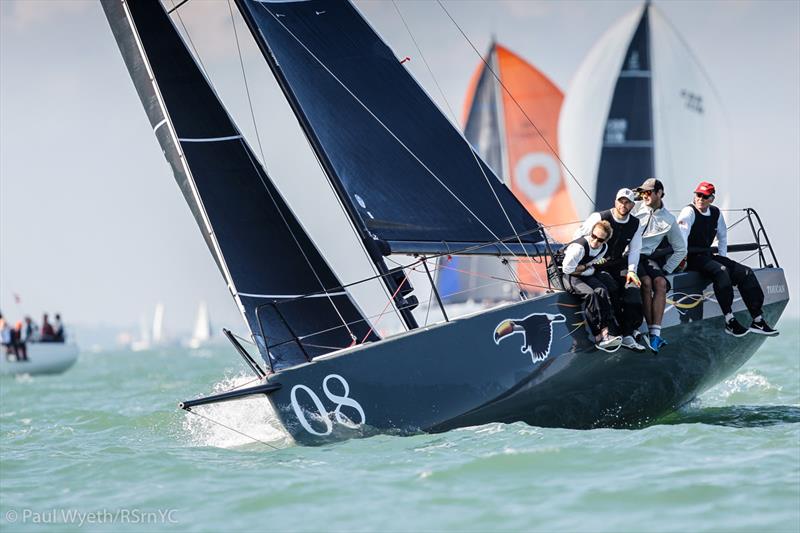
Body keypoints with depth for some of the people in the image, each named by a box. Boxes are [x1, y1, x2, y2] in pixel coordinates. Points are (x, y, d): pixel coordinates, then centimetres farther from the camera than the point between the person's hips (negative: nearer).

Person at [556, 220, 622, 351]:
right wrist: (586, 268, -13)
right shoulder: (579, 247, -29)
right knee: (590, 294, -29)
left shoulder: (604, 248, -4)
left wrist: (585, 267, -12)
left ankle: (604, 332, -25)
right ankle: (599, 337, -29)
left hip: (583, 274, 7)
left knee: (602, 290, -20)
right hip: (565, 275, -7)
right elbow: (568, 269, -23)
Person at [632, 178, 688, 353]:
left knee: (660, 282, -24)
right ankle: (651, 330, -23)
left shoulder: (668, 220, 9)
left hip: (648, 257, 3)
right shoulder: (635, 208, 4)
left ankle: (655, 333, -27)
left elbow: (681, 249, 15)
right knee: (646, 282, -27)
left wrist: (666, 270, 5)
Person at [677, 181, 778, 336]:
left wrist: (722, 257, 16)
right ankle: (730, 321, -33)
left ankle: (757, 320, -7)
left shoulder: (716, 213, 11)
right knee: (721, 271, -34)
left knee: (745, 272, -6)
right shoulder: (689, 212, -10)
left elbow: (722, 236, 25)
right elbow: (681, 235, -23)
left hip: (708, 256, 8)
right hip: (692, 258, -7)